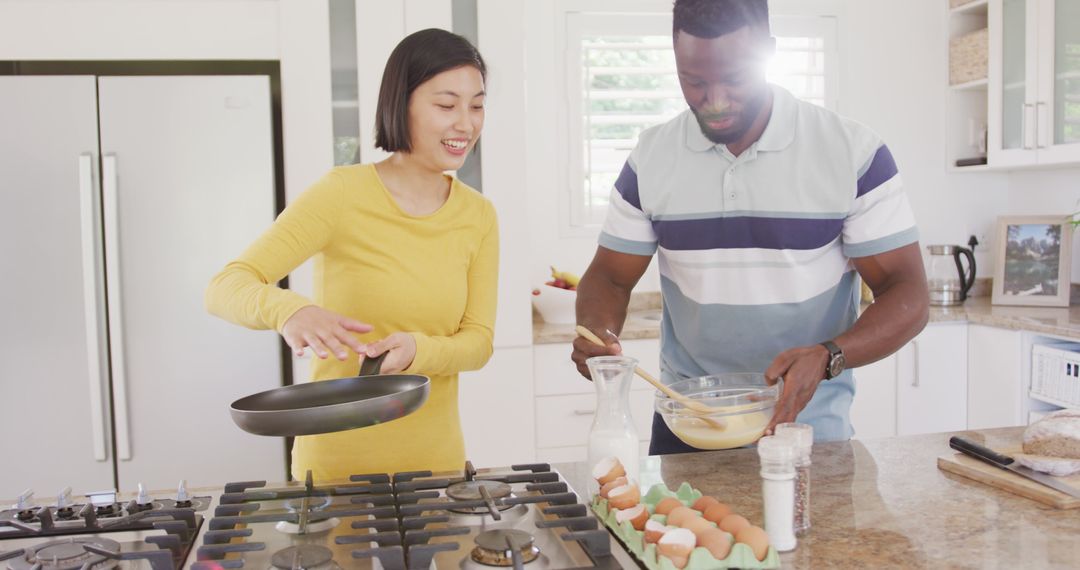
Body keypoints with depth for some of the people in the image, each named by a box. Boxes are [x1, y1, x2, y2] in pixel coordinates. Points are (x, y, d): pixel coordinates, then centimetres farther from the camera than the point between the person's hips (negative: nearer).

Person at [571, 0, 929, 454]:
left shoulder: (852, 152, -11)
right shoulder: (650, 159, -3)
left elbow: (908, 297, -10)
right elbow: (610, 276, 3)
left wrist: (826, 357, -28)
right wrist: (599, 333, -20)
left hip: (810, 429, -2)